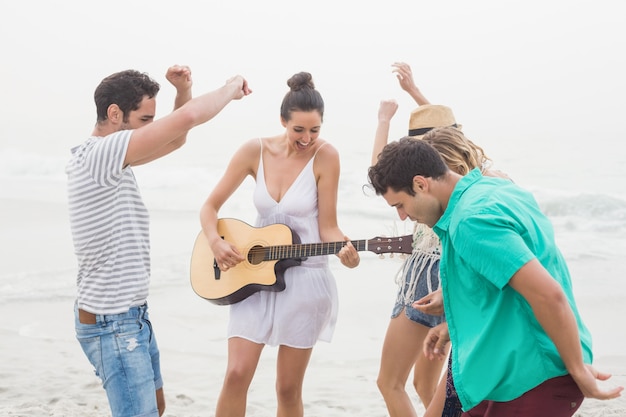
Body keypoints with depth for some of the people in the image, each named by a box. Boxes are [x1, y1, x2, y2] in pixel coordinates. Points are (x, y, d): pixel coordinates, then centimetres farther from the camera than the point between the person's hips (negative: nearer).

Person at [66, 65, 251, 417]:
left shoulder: (109, 157, 8)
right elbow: (186, 119, -29)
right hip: (111, 322, -10)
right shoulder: (100, 153, -22)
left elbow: (175, 139, 19)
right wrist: (231, 89, -12)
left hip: (131, 315, 10)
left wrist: (184, 89, 2)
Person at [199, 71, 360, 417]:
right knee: (237, 373, -8)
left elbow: (327, 226, -10)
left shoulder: (324, 156, -11)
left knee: (288, 387, 4)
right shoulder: (256, 151, -4)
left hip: (304, 279, -2)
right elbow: (210, 206, 1)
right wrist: (215, 242, -16)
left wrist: (346, 252, -29)